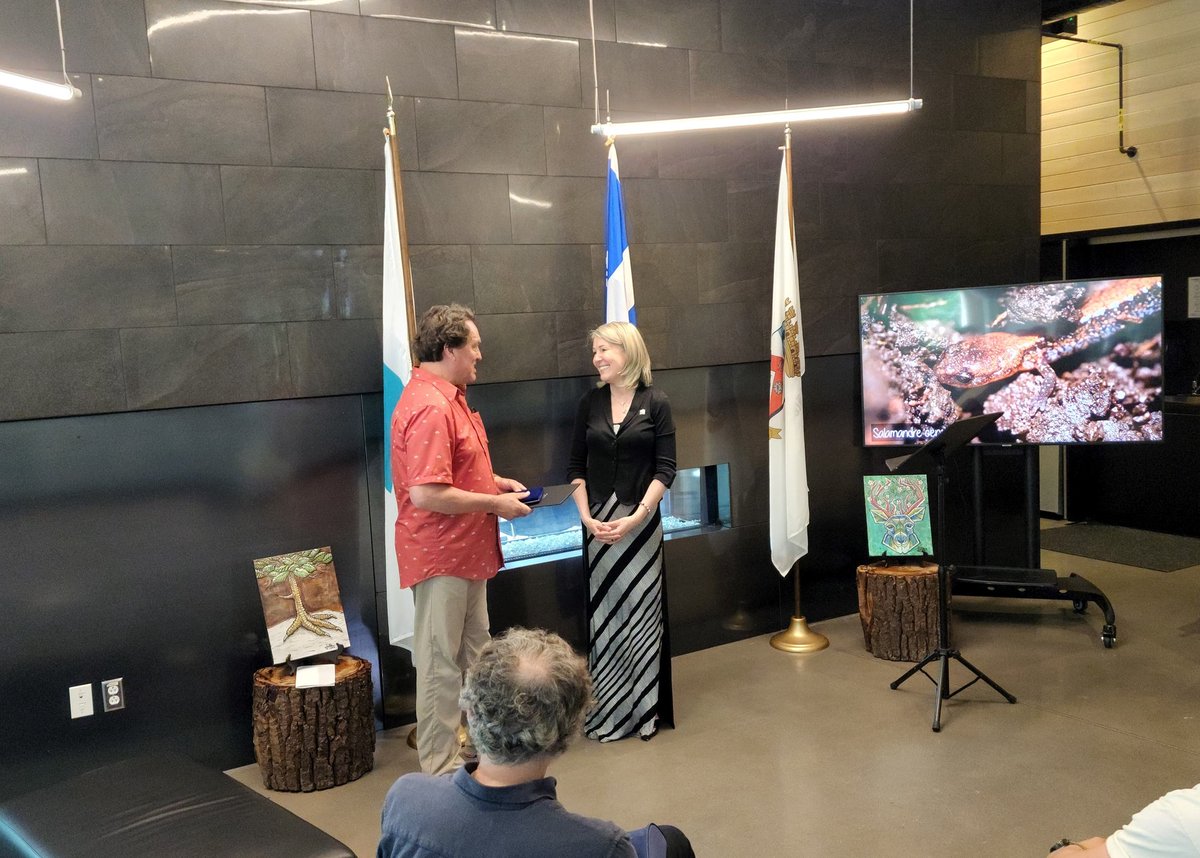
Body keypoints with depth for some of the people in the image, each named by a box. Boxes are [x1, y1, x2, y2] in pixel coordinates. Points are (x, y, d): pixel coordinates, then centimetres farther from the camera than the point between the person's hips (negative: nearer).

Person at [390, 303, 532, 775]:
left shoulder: (449, 397, 12)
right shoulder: (428, 407, -23)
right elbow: (426, 494, -29)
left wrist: (496, 481, 10)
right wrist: (494, 503, -19)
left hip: (466, 552, 11)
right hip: (441, 555, -11)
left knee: (473, 652, 20)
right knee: (441, 664, 0)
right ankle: (441, 769, 10)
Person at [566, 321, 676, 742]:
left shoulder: (655, 403, -2)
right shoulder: (590, 403, 5)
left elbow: (665, 469, -6)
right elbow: (576, 468, 5)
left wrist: (635, 518, -15)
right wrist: (587, 517, -8)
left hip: (641, 521, -2)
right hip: (598, 522, 2)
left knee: (642, 611, 2)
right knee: (604, 611, 6)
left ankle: (645, 709, 15)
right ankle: (606, 712, 15)